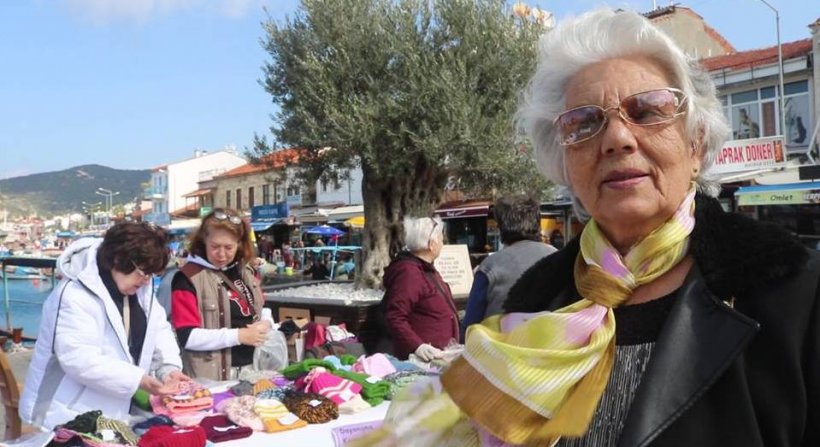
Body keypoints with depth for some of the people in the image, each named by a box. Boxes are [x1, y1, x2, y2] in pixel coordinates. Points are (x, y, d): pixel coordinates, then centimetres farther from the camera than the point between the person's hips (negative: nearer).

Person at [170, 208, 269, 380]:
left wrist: (265, 324, -2)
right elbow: (187, 337, -16)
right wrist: (239, 336, -18)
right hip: (211, 377, -5)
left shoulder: (247, 270, 8)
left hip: (252, 369, 6)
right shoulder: (187, 278, -11)